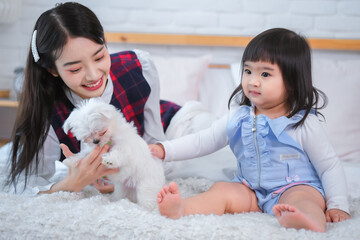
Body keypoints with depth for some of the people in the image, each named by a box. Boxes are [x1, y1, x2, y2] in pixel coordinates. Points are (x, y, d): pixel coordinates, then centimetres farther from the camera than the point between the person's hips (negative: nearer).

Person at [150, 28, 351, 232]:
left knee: (300, 199, -36)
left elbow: (330, 166, 0)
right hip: (252, 191, 5)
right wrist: (165, 149, 0)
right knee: (221, 190, -21)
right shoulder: (238, 117, 6)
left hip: (296, 187, -4)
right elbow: (203, 141, 10)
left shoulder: (305, 124, -6)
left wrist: (338, 206, -10)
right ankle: (181, 210, -46)